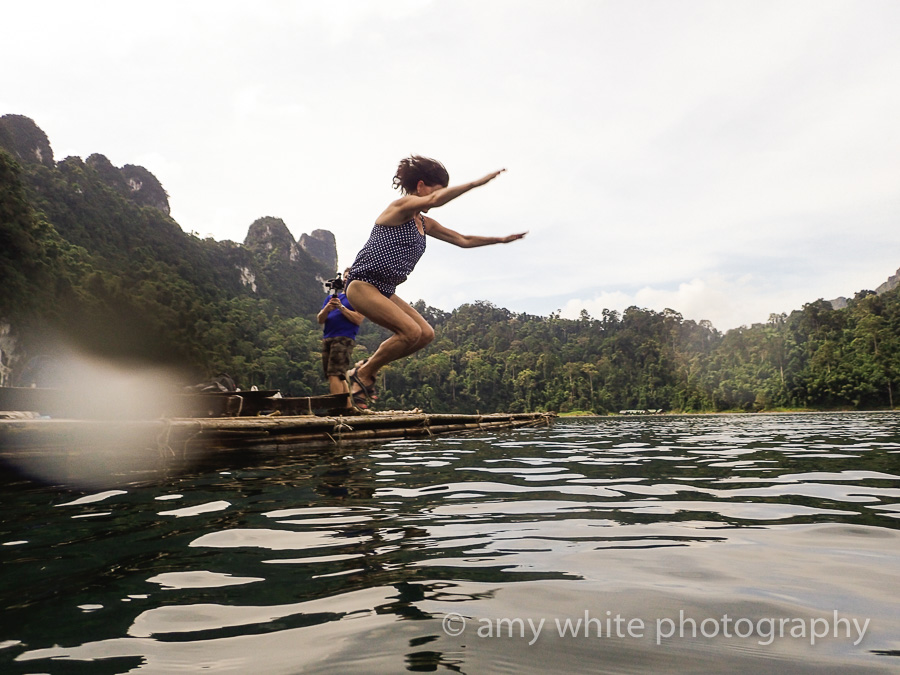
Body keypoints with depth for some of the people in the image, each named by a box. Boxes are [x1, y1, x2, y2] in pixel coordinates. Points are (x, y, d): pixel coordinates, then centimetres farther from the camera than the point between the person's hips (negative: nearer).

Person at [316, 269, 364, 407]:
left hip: (344, 338, -7)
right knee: (340, 376, 6)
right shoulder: (331, 297, 23)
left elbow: (358, 319, -8)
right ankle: (348, 406, 10)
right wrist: (327, 309, -8)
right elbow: (320, 319, 13)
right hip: (327, 339, 7)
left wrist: (341, 307, -13)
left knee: (334, 375, -17)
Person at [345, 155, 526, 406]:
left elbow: (463, 240, 22)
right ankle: (363, 373, -4)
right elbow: (434, 201, -29)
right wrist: (477, 182, -29)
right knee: (411, 331, -21)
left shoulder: (425, 224, 18)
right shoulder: (401, 206, -8)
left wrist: (501, 239, 17)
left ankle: (367, 367, 8)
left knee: (426, 334, -1)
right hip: (363, 284, -9)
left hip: (385, 291, 9)